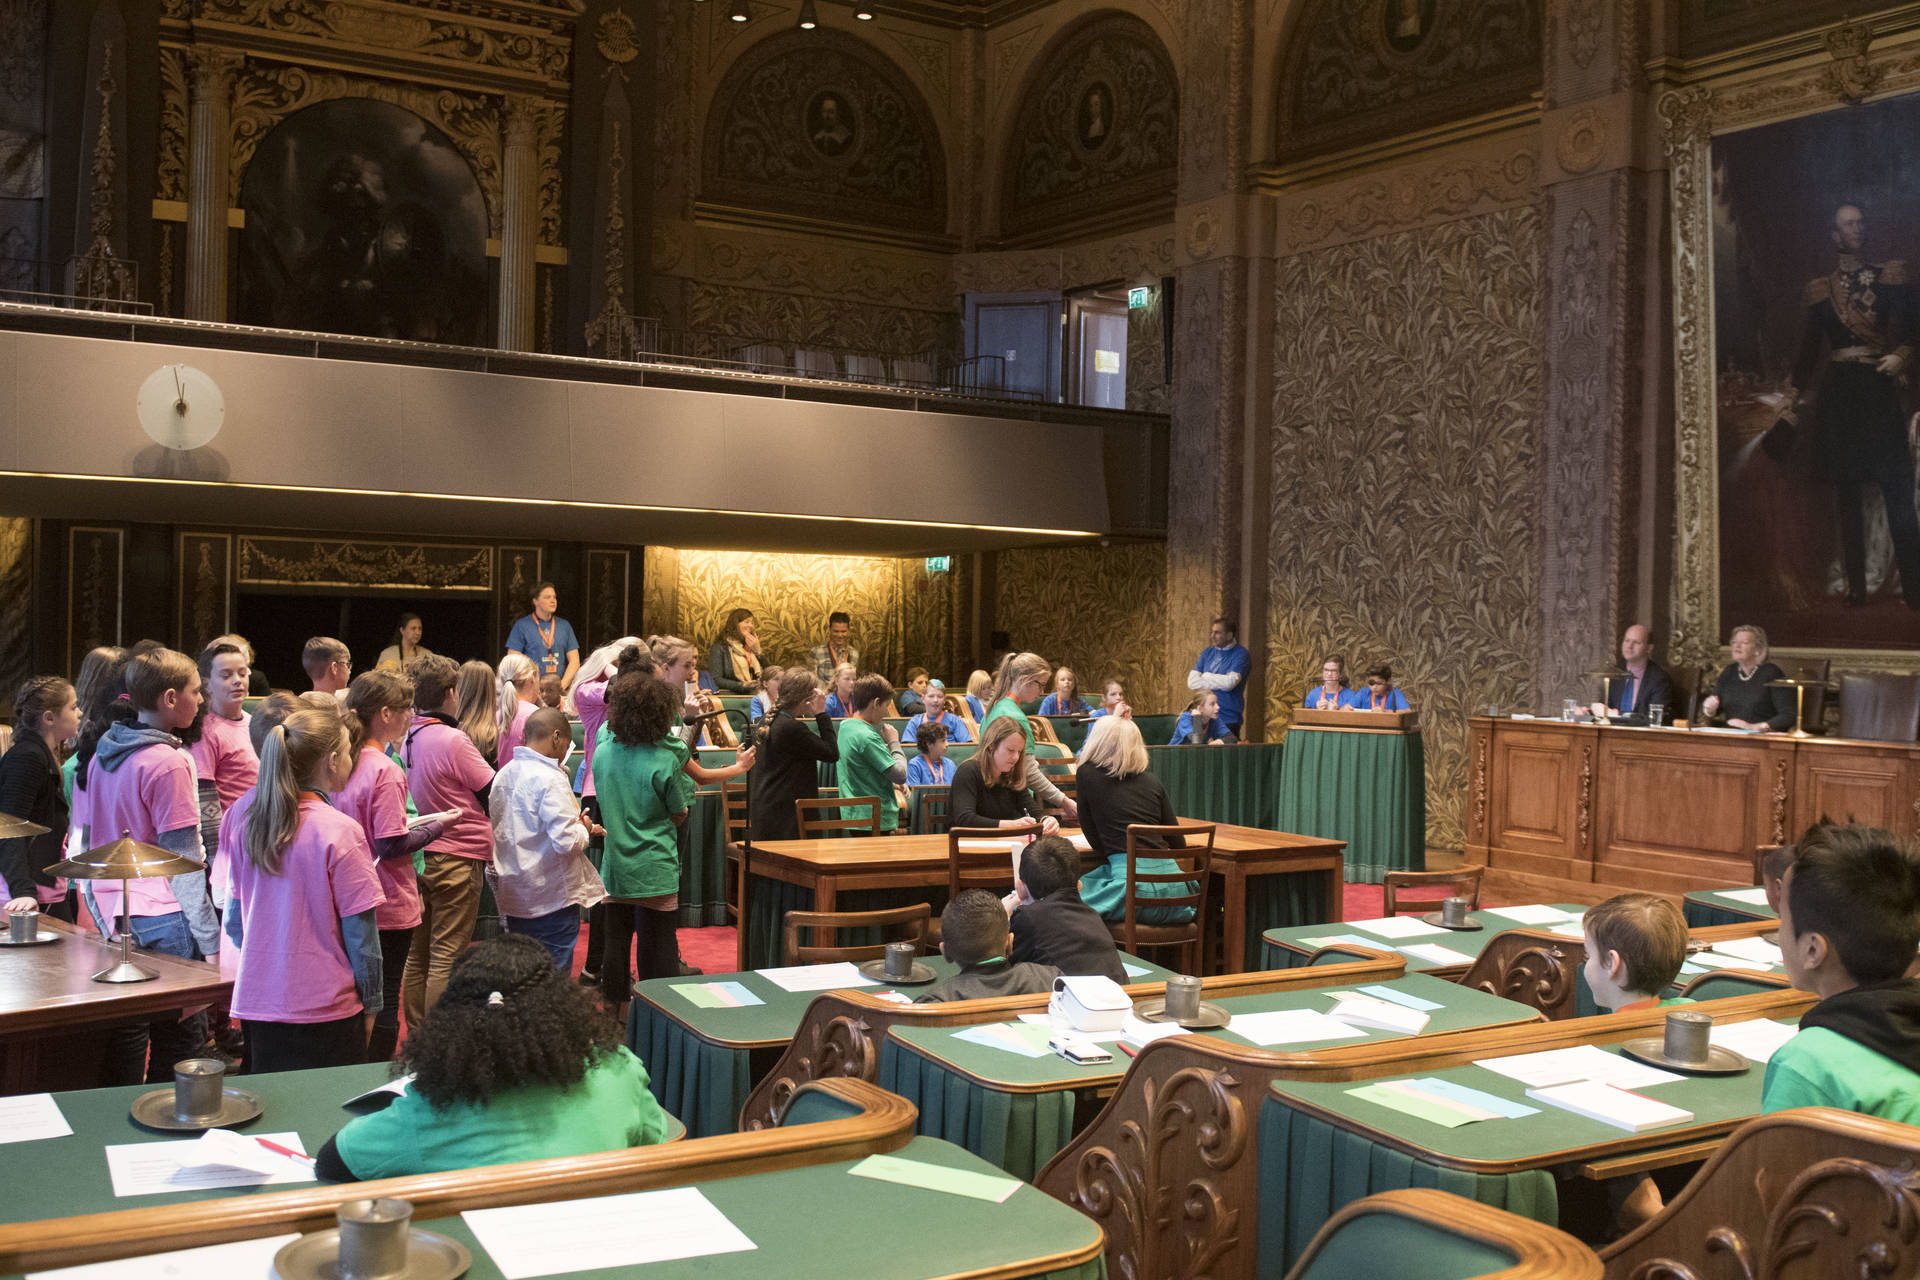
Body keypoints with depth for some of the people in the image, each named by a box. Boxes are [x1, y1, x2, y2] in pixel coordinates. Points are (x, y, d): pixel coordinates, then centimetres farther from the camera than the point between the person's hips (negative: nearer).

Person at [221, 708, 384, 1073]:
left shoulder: (243, 818, 1)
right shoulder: (340, 833, -16)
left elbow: (234, 922, 9)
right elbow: (360, 933, -11)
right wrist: (370, 1003, 1)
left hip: (255, 1003, 6)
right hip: (325, 1011, -6)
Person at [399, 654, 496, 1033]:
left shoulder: (406, 739, 4)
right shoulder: (453, 740, -16)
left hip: (418, 856, 7)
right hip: (457, 856, -7)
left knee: (418, 955, 14)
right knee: (447, 957, -3)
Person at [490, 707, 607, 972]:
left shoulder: (503, 775, 7)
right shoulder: (550, 779, -18)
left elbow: (495, 831, 14)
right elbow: (567, 841, -23)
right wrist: (584, 828, -4)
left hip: (513, 895, 8)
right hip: (552, 898, -8)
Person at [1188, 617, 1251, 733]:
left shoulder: (1240, 654, -5)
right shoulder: (1207, 652, 10)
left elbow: (1230, 683, -18)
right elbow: (1192, 682, 2)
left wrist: (1205, 676, -3)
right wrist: (1220, 682, -9)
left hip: (1229, 719, -5)